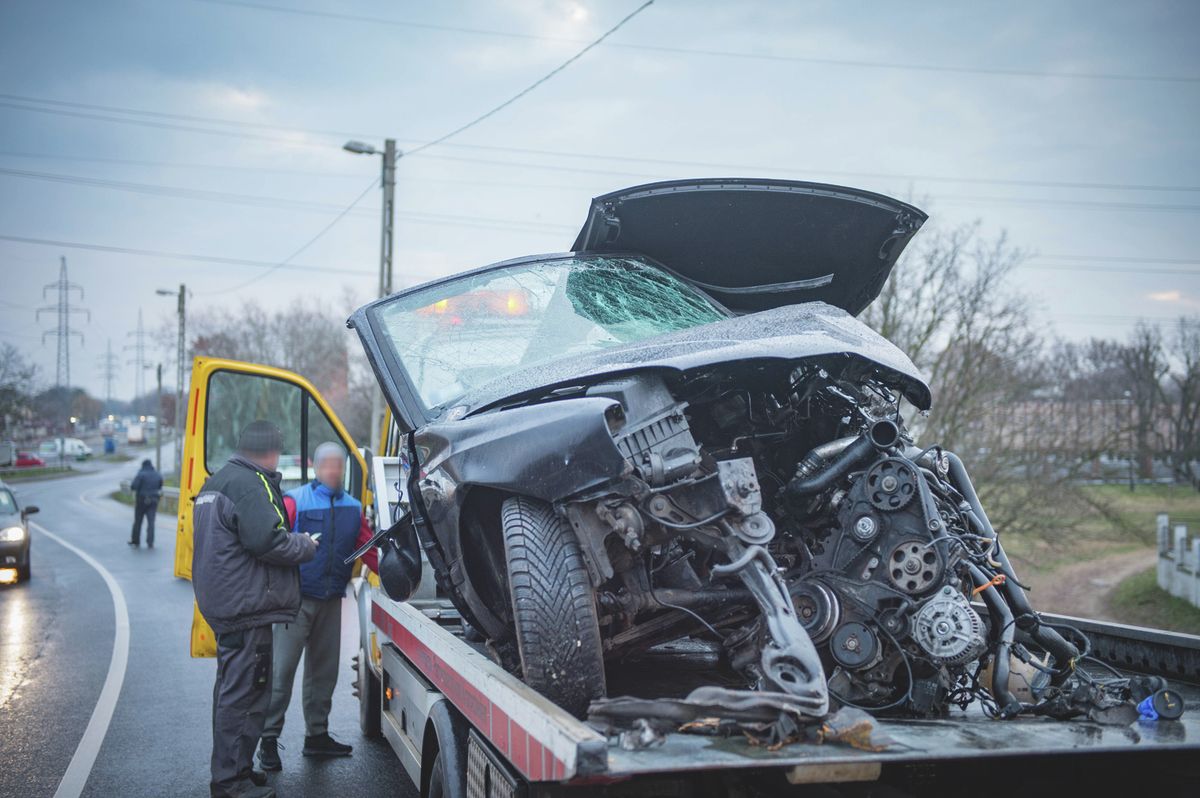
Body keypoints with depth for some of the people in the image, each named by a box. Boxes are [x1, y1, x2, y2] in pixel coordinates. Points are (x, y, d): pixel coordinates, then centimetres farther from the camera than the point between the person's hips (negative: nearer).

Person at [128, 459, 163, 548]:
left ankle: (135, 541, 18)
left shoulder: (141, 474, -11)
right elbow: (160, 488, 16)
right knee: (151, 522, 0)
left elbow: (133, 486, -18)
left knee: (138, 521, 9)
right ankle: (150, 543, -9)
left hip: (142, 500, -3)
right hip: (153, 501, 3)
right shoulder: (158, 476, 6)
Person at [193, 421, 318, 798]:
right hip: (247, 607, -11)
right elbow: (266, 541, -24)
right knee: (243, 692, -5)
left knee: (233, 688, 19)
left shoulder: (217, 481, 17)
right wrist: (306, 546, -7)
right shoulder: (250, 484, -16)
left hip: (222, 604, 11)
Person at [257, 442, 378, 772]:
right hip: (297, 598, -6)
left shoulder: (353, 508, 12)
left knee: (324, 670, 14)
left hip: (331, 601, 6)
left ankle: (317, 735, 25)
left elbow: (369, 551, 12)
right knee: (282, 668, -6)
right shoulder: (295, 501, -5)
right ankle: (269, 738, 2)